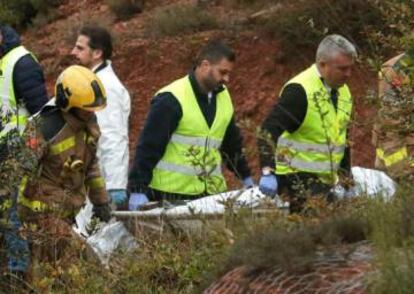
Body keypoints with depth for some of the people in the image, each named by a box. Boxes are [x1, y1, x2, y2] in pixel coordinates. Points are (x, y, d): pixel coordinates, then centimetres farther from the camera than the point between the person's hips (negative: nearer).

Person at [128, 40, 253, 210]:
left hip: (211, 193, 6)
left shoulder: (223, 97, 12)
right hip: (171, 195, -6)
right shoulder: (171, 100, -11)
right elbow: (148, 148, -13)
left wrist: (246, 178, 28)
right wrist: (138, 190, -18)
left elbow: (233, 143, 26)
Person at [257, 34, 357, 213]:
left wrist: (347, 178, 25)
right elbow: (269, 131, -23)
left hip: (326, 181, 8)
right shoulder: (300, 90, -16)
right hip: (297, 182, -8)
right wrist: (267, 172, -34)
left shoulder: (343, 91, 12)